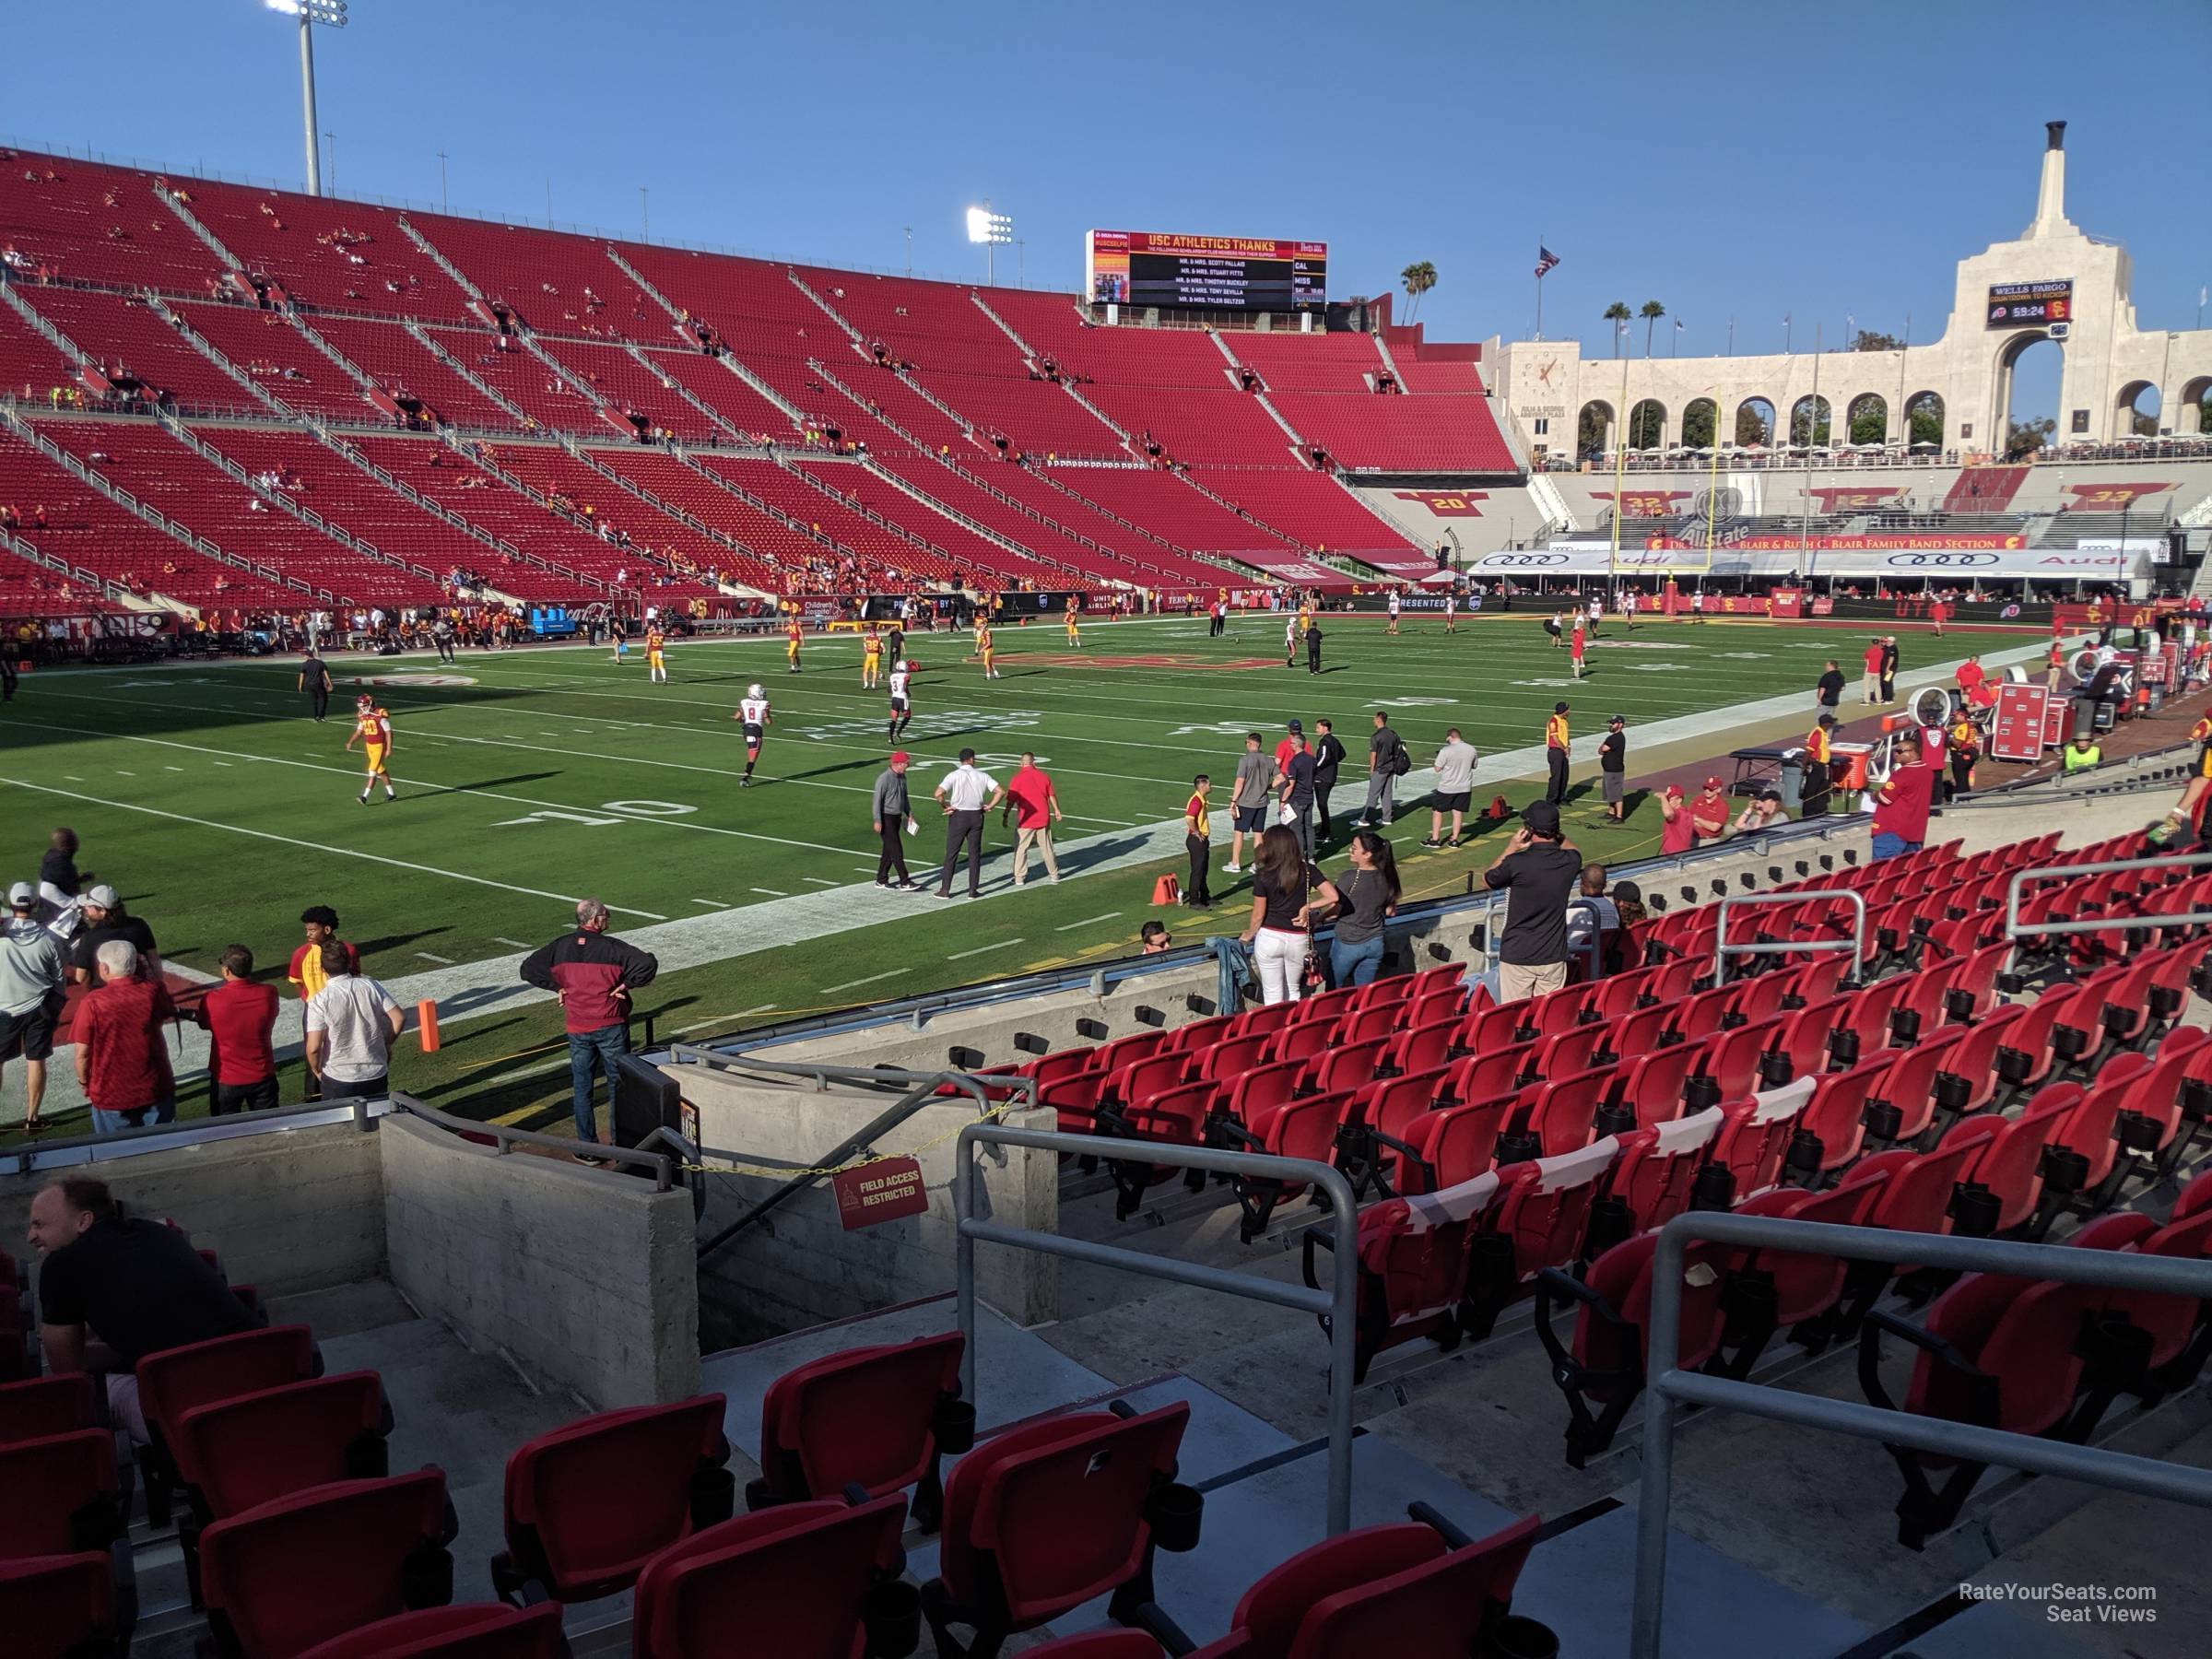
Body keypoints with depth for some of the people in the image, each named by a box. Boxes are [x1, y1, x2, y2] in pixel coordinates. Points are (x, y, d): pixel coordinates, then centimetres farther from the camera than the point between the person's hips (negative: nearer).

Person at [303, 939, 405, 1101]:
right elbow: (399, 1018, -5)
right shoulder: (371, 986, -4)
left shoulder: (320, 1000, -14)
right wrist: (387, 1044, 11)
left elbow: (313, 1047, -17)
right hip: (377, 1075, 3)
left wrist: (317, 1071, 2)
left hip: (339, 1079, -3)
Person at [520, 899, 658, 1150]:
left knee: (581, 1088, 12)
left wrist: (557, 986, 4)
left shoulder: (560, 947, 0)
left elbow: (528, 968, 2)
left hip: (577, 1028, 3)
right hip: (611, 1026, -3)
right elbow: (647, 964, -22)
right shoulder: (612, 947, -12)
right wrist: (626, 984, -9)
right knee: (618, 1085, 8)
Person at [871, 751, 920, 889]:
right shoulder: (884, 778, -18)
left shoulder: (902, 777, 8)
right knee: (896, 849, -9)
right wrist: (877, 821, -23)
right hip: (886, 818, -9)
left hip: (897, 817, 9)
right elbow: (877, 800, -20)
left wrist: (909, 814, 17)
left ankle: (881, 880, 20)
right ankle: (905, 881, -8)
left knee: (889, 849, 12)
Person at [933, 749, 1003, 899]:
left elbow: (938, 793, -21)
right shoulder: (982, 775, 0)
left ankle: (945, 890, 7)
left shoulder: (954, 775, -8)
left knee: (951, 854, 5)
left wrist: (946, 807, -6)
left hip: (958, 816, -2)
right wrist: (989, 806, 3)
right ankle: (973, 890, 10)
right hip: (976, 816, 2)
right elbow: (1000, 792, -6)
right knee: (974, 854, 9)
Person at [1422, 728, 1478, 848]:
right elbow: (1473, 766, 13)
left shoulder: (1446, 751, -17)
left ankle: (1435, 839, 12)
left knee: (1437, 811, 9)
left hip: (1447, 788, -4)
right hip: (1465, 787, 4)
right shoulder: (1471, 749, -1)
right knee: (1458, 813, 10)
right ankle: (1454, 840, 11)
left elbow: (1437, 769, -10)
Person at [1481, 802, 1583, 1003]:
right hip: (1554, 956, 4)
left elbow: (1486, 881, 5)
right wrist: (1556, 835, 12)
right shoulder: (1570, 861, -4)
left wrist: (1510, 849, 7)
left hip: (1516, 956, -4)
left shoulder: (1516, 863, -17)